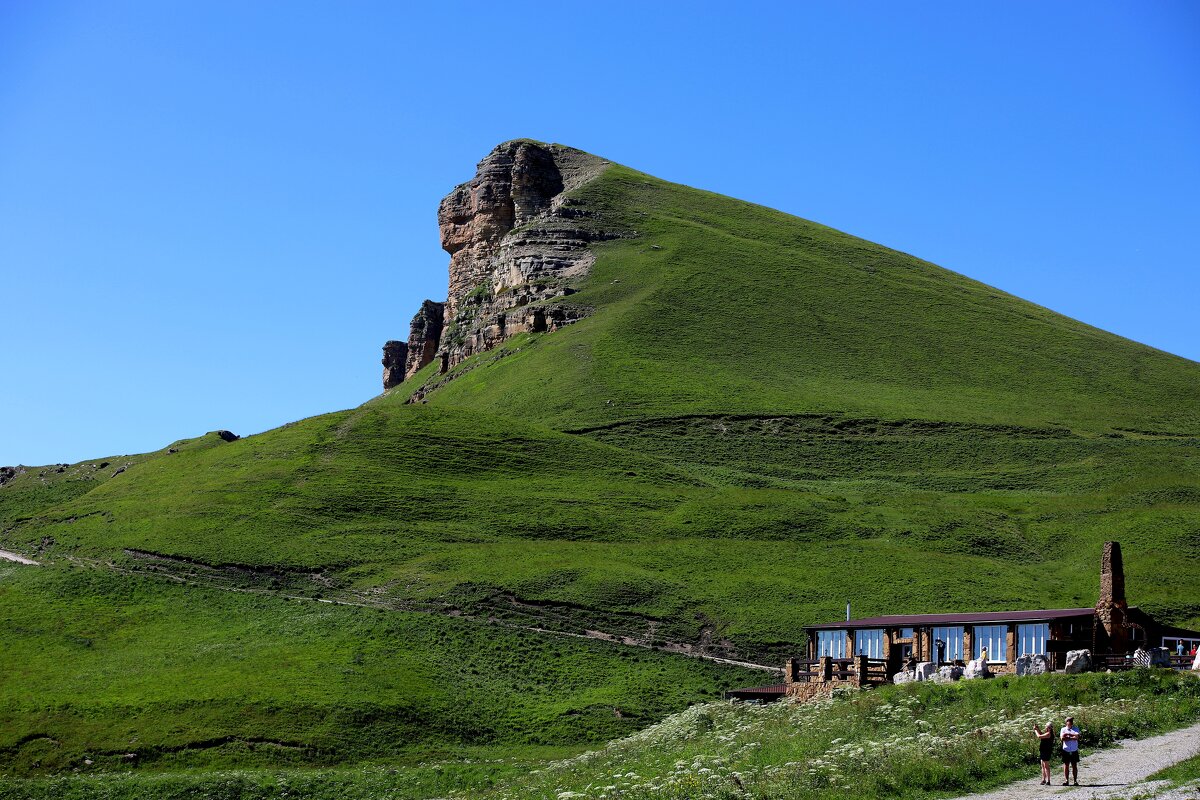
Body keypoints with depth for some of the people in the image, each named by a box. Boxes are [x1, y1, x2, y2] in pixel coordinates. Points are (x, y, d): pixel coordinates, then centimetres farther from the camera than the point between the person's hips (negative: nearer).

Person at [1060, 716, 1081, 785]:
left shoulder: (1076, 729, 5)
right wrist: (1072, 738, -12)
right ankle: (1066, 780, 4)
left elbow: (1077, 737, -13)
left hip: (1074, 751, 0)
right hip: (1066, 750, 0)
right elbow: (1062, 738, -10)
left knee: (1074, 766, 3)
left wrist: (1068, 735, -12)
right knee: (1066, 766, 1)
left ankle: (1075, 781, 7)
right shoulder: (1063, 729, 5)